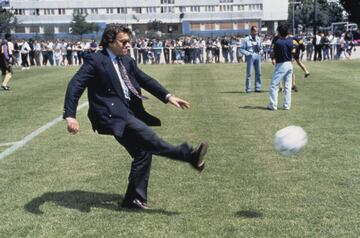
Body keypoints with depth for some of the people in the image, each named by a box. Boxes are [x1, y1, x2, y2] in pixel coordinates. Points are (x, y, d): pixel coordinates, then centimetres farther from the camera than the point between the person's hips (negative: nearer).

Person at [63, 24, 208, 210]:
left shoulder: (127, 61, 14)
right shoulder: (95, 60, -7)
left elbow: (146, 80, 16)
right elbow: (75, 85, -13)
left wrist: (168, 96, 4)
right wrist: (70, 116, -24)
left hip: (129, 113, 8)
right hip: (111, 115, -8)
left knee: (143, 152, 6)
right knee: (147, 136, -27)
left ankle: (134, 199, 15)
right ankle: (189, 155, -33)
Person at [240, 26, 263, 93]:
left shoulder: (258, 39, 14)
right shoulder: (246, 39, -1)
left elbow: (261, 48, 22)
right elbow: (241, 49, -3)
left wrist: (260, 52, 1)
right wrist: (248, 53, -13)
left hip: (257, 56, 5)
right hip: (250, 56, -5)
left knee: (258, 72, 5)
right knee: (249, 73, -5)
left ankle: (258, 88, 12)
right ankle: (248, 88, 0)